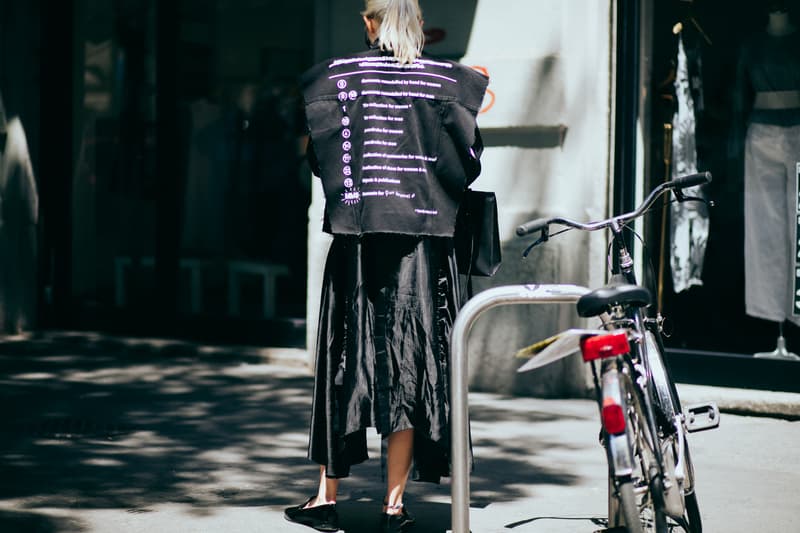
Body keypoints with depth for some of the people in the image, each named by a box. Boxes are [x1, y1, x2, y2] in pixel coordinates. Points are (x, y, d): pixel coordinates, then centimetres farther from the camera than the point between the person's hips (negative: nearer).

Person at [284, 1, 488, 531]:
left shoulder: (336, 75, 2)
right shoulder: (449, 79, 3)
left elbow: (317, 153, 3)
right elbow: (469, 162, 1)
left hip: (357, 238, 0)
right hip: (424, 240, 0)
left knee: (346, 361, 8)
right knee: (410, 364, 4)